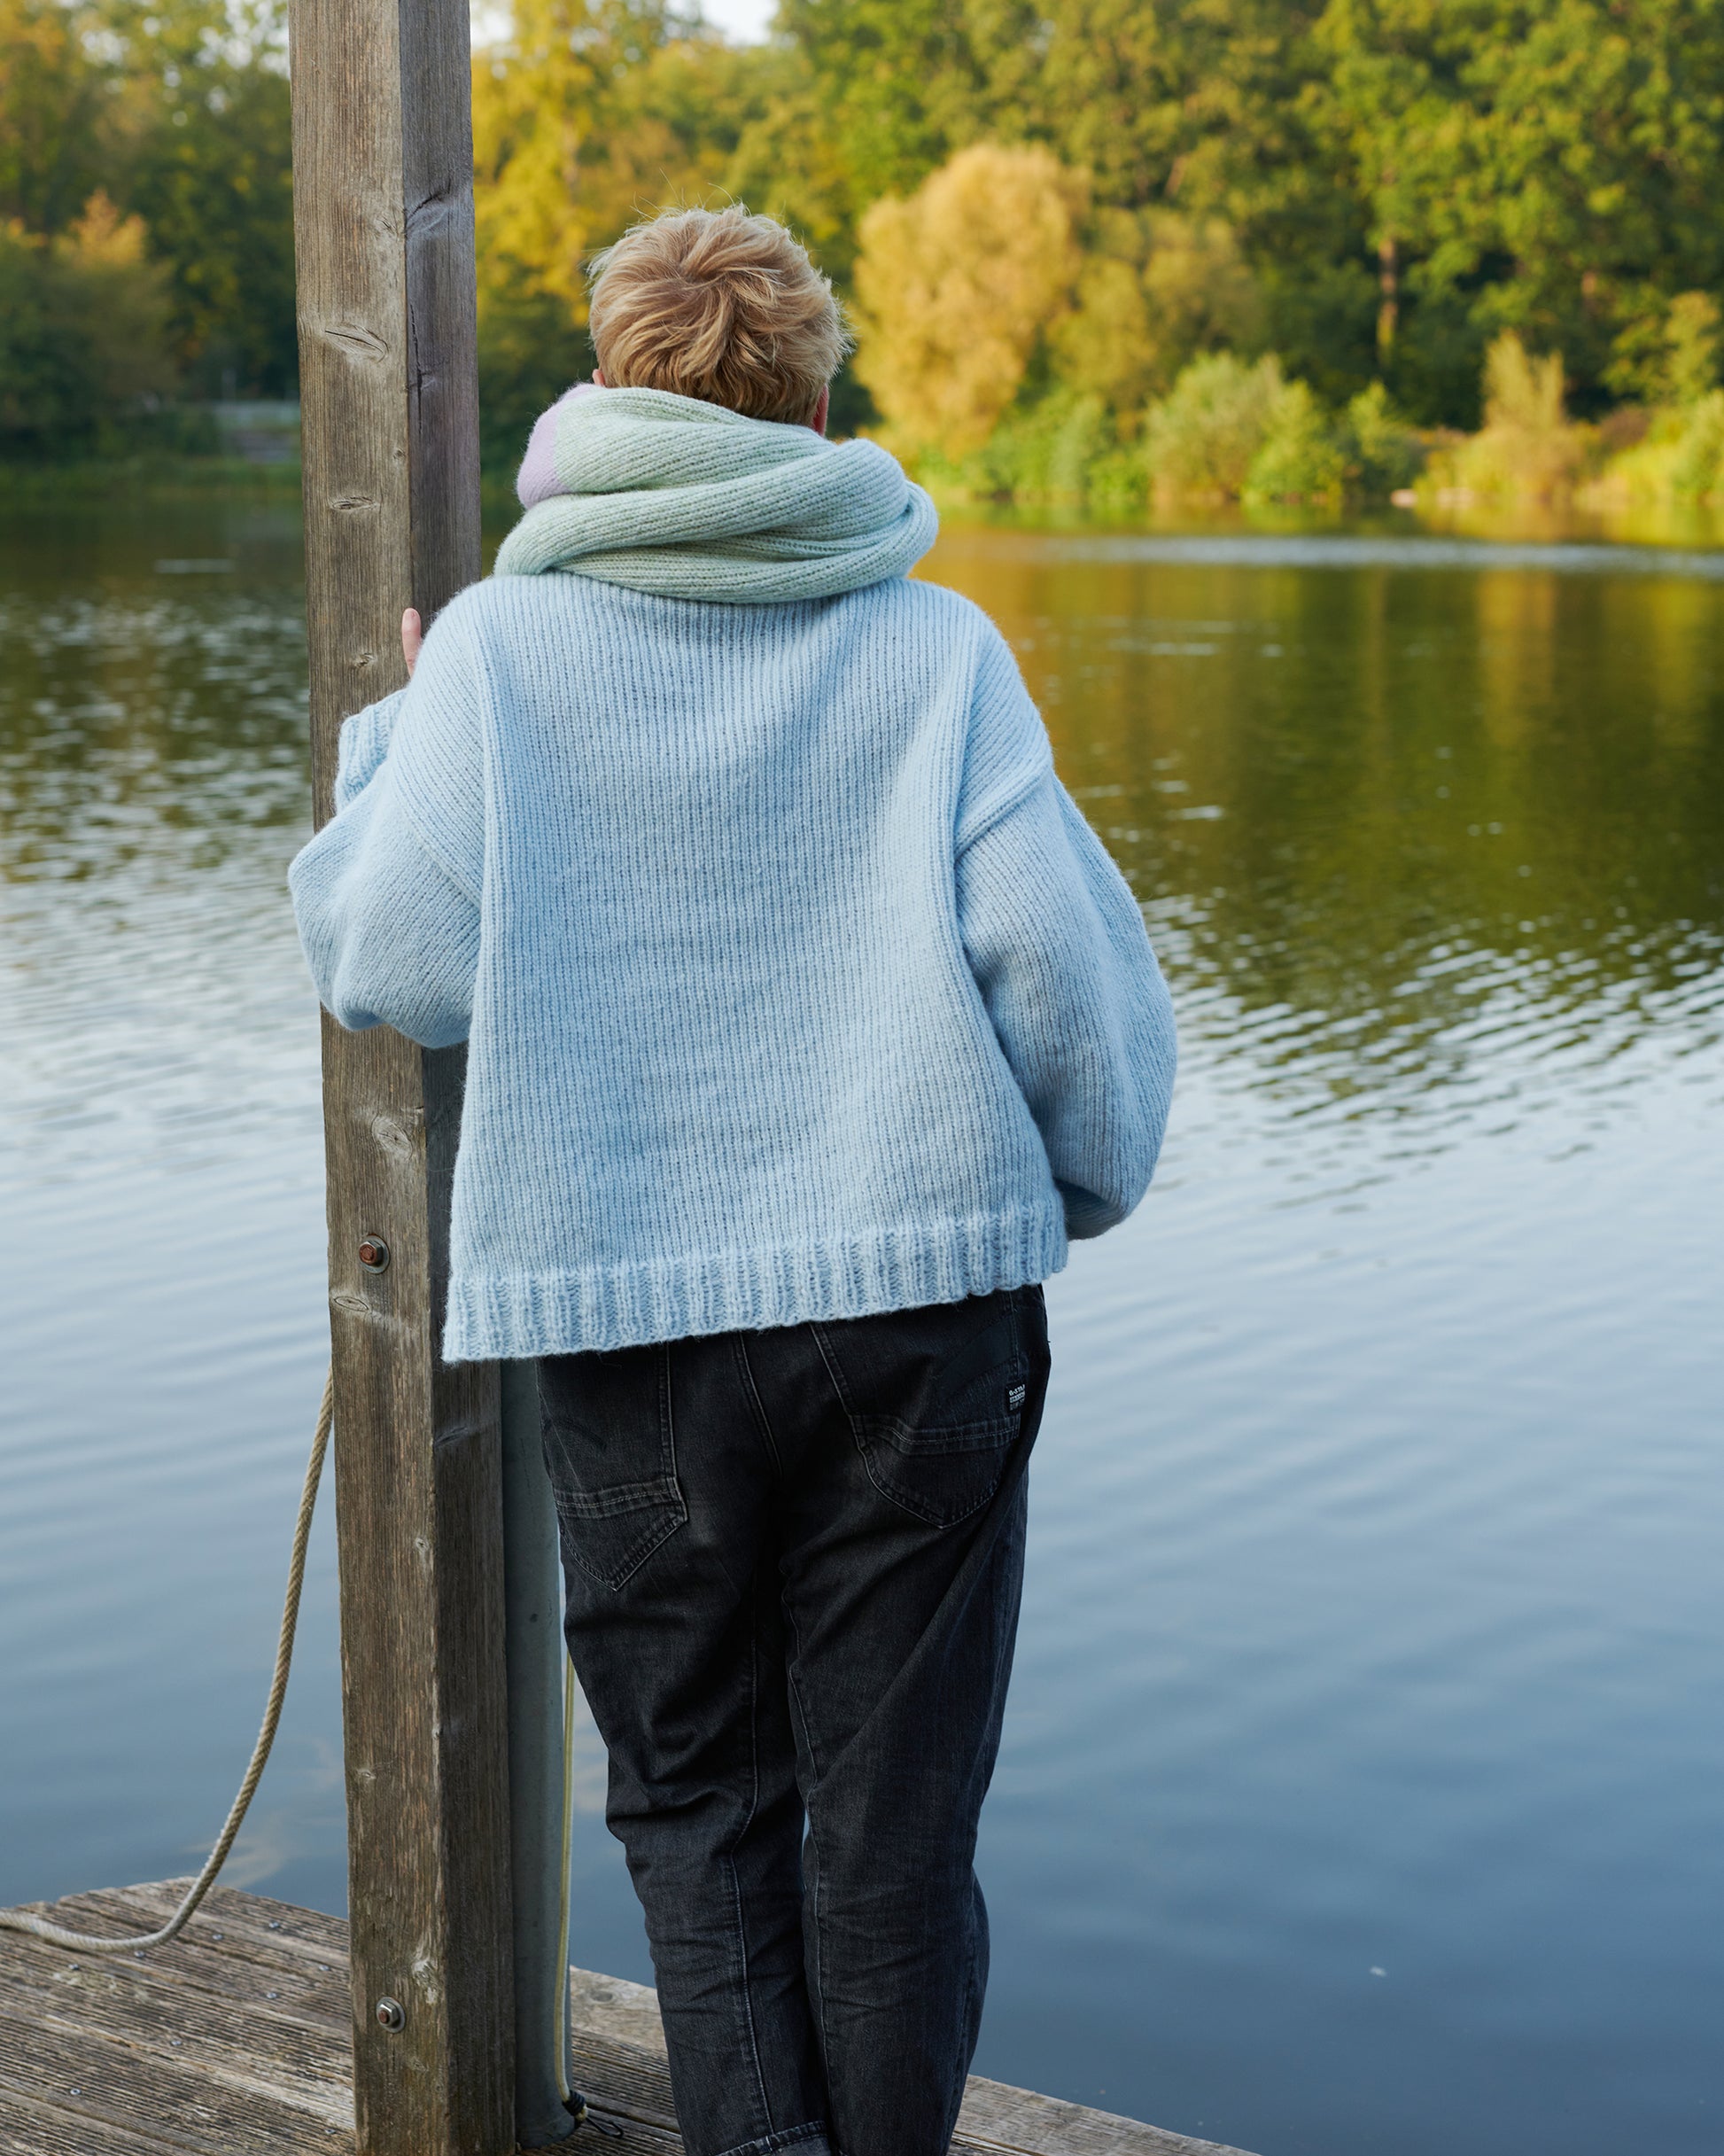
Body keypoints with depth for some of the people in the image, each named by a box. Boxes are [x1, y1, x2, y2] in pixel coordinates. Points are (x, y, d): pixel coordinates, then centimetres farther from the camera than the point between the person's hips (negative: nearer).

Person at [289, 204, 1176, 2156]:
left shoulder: (502, 643, 0)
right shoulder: (938, 645, 2)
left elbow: (394, 964, -5)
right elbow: (1059, 956, -4)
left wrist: (385, 742, 14)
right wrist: (1090, 1178, 13)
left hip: (630, 1305, 0)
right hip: (927, 1285, 1)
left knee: (699, 1805, 14)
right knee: (895, 1818, 12)